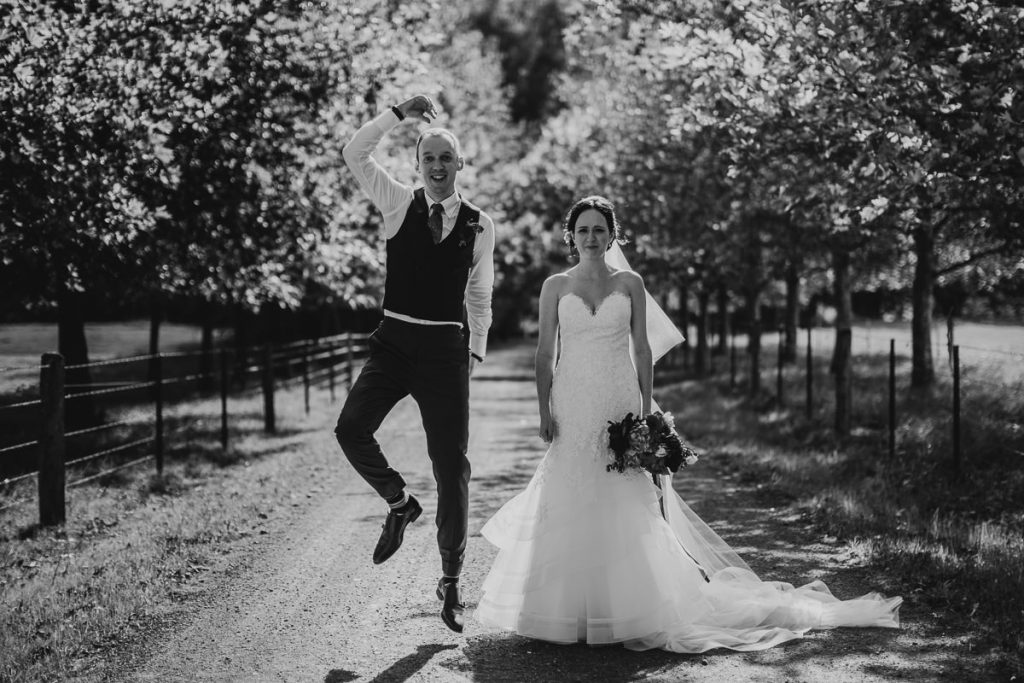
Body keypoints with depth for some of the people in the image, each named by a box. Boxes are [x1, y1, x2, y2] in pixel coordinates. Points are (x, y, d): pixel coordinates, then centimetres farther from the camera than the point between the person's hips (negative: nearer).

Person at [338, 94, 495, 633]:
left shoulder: (480, 225, 5)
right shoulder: (399, 204, 5)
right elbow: (354, 154, -4)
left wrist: (476, 349, 10)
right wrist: (398, 114, -8)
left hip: (445, 347, 0)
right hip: (394, 340, 1)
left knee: (451, 464, 1)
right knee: (350, 429, -19)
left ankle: (451, 581, 13)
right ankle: (399, 502, 10)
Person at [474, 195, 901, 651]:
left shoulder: (630, 284, 6)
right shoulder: (556, 286, 5)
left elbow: (642, 350, 6)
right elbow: (545, 353, 4)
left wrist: (646, 408, -1)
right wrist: (544, 410, -4)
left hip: (619, 405, 0)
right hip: (571, 406, 0)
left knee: (624, 507, -1)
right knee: (569, 507, -2)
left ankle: (625, 608, 9)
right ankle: (570, 608, 7)